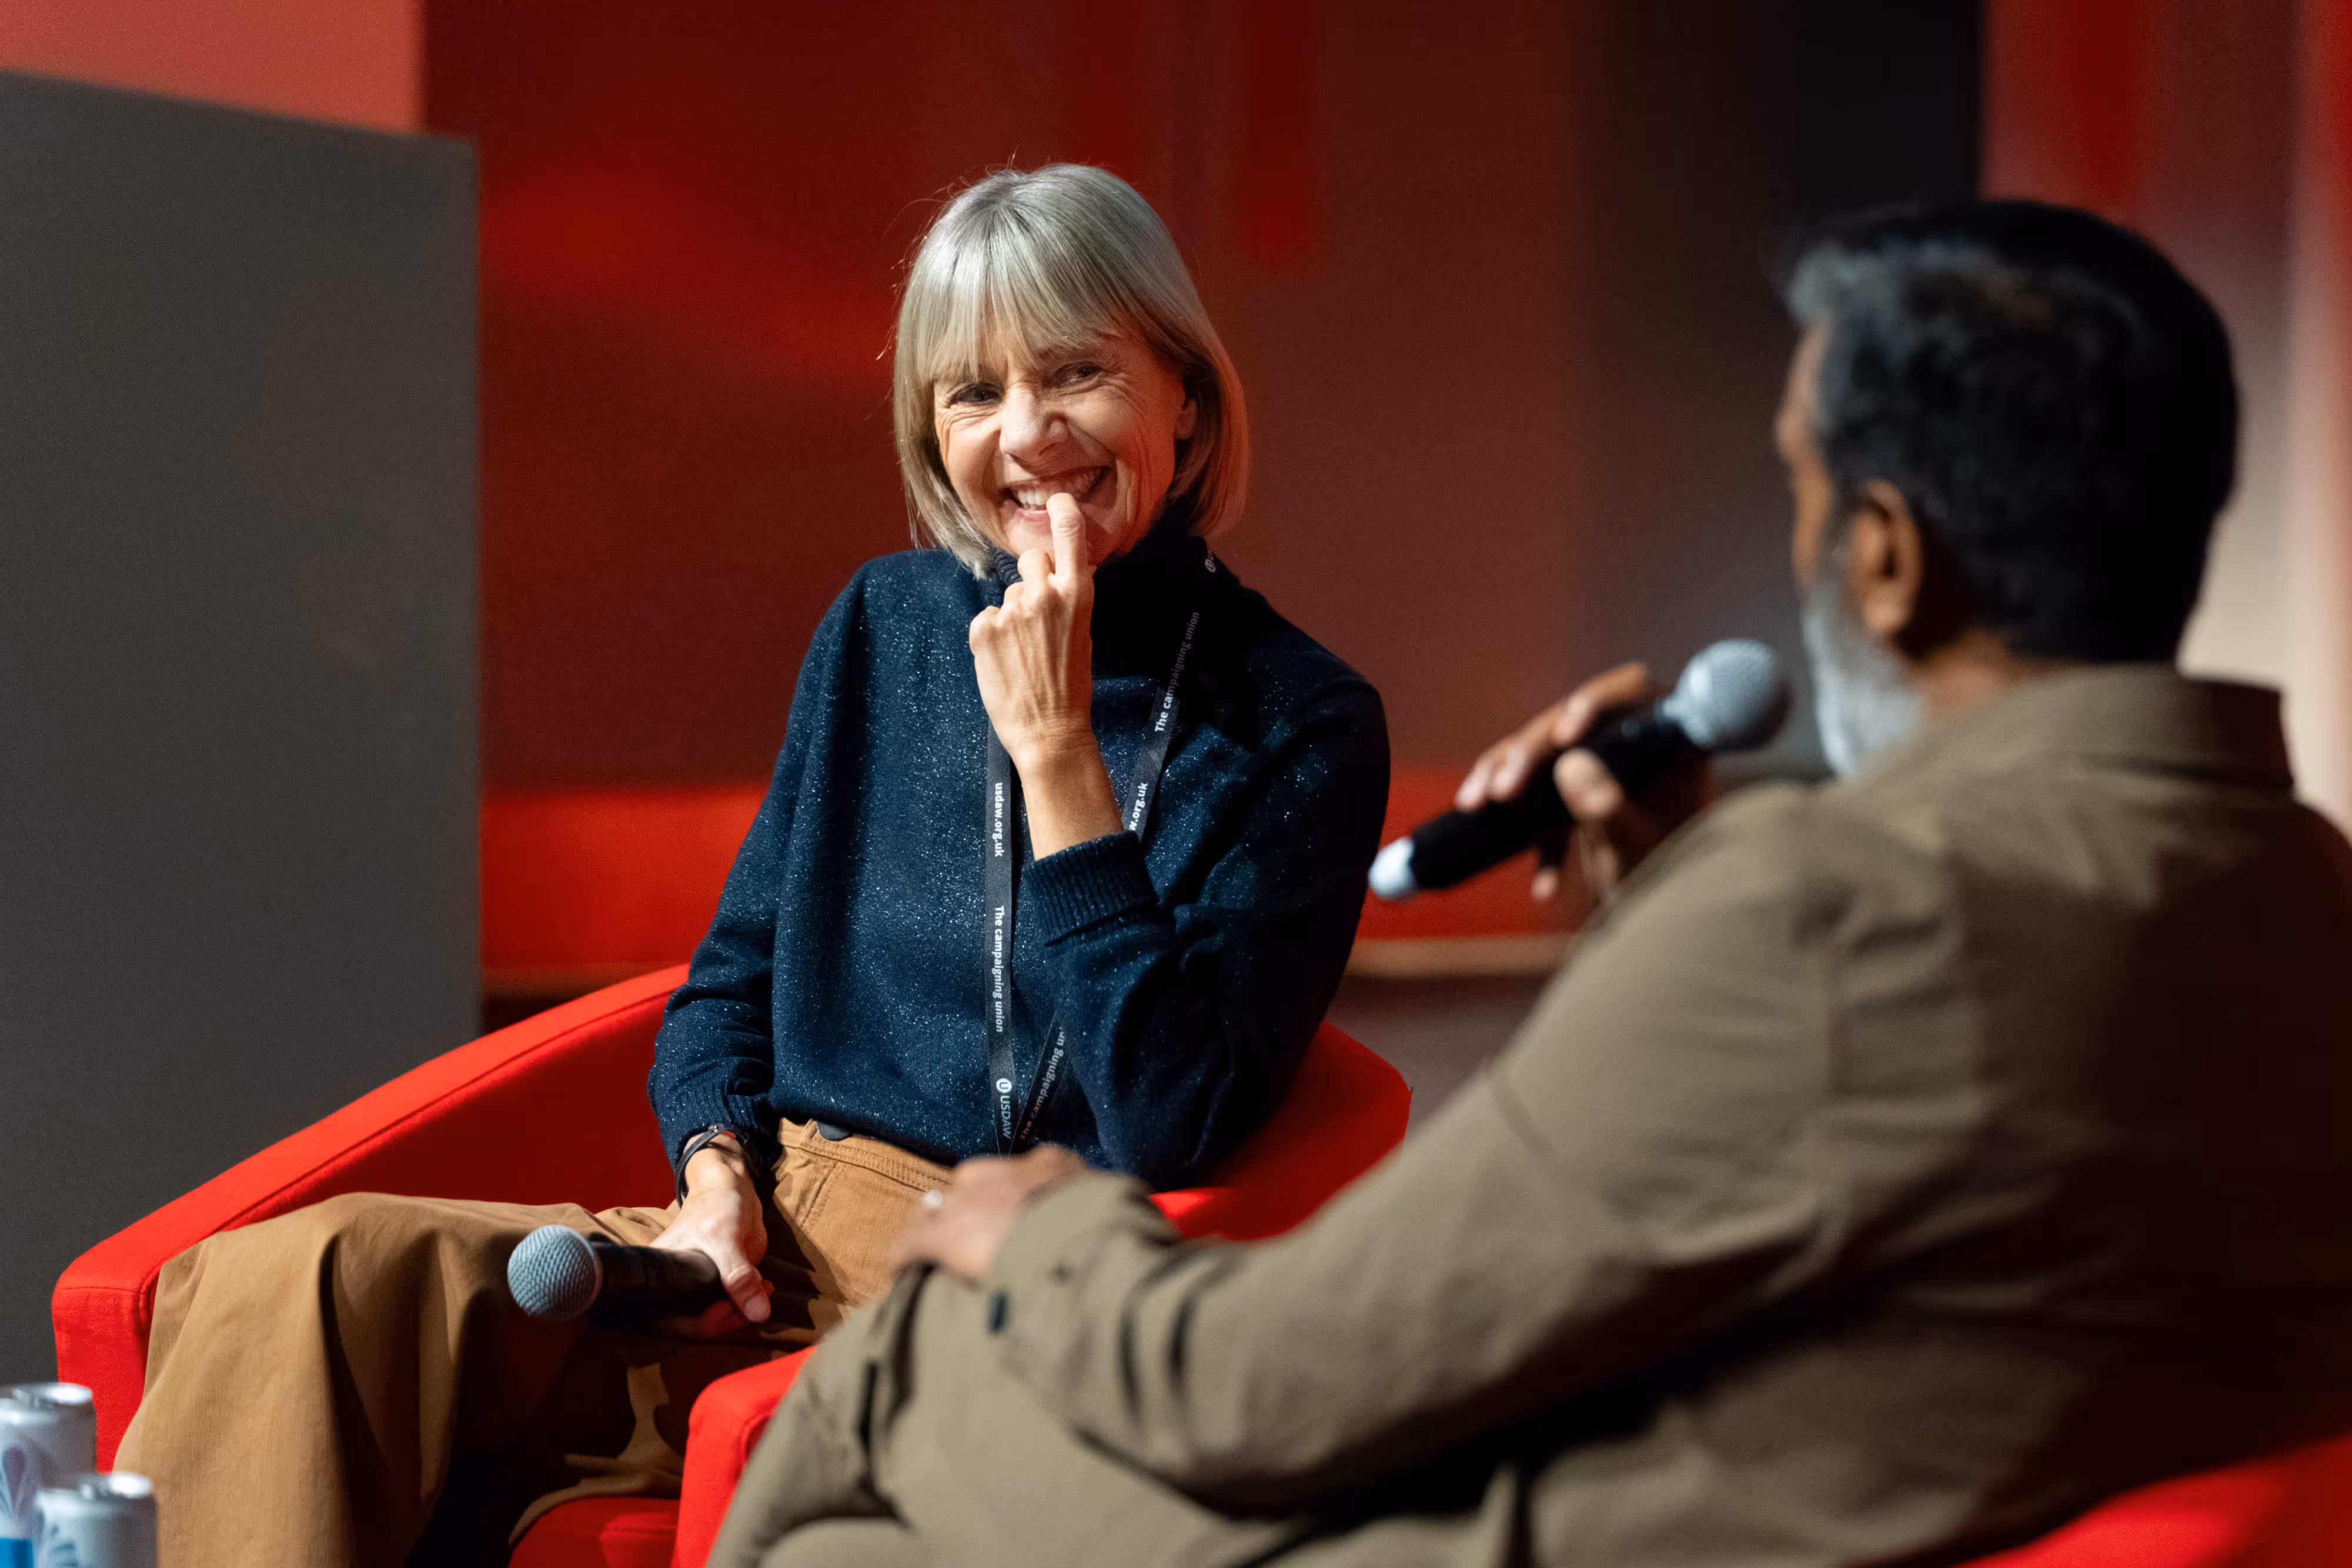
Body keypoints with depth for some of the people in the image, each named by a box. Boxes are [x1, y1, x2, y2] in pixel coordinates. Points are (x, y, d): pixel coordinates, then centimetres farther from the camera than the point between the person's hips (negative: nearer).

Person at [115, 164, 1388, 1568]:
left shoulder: (1301, 724, -3)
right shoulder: (888, 625, 12)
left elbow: (1170, 1132, -13)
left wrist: (1057, 747, -14)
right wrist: (717, 1178, -3)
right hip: (767, 1250, 5)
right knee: (296, 1281, -25)